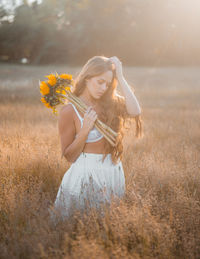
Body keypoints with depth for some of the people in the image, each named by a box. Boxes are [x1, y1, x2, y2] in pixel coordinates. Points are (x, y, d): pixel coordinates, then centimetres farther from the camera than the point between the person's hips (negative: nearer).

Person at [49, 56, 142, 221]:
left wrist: (120, 78, -14)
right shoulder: (70, 111, -10)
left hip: (114, 171, 5)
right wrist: (85, 130, -21)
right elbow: (69, 156, -7)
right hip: (86, 174, -4)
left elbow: (135, 112, -18)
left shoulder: (111, 103, 3)